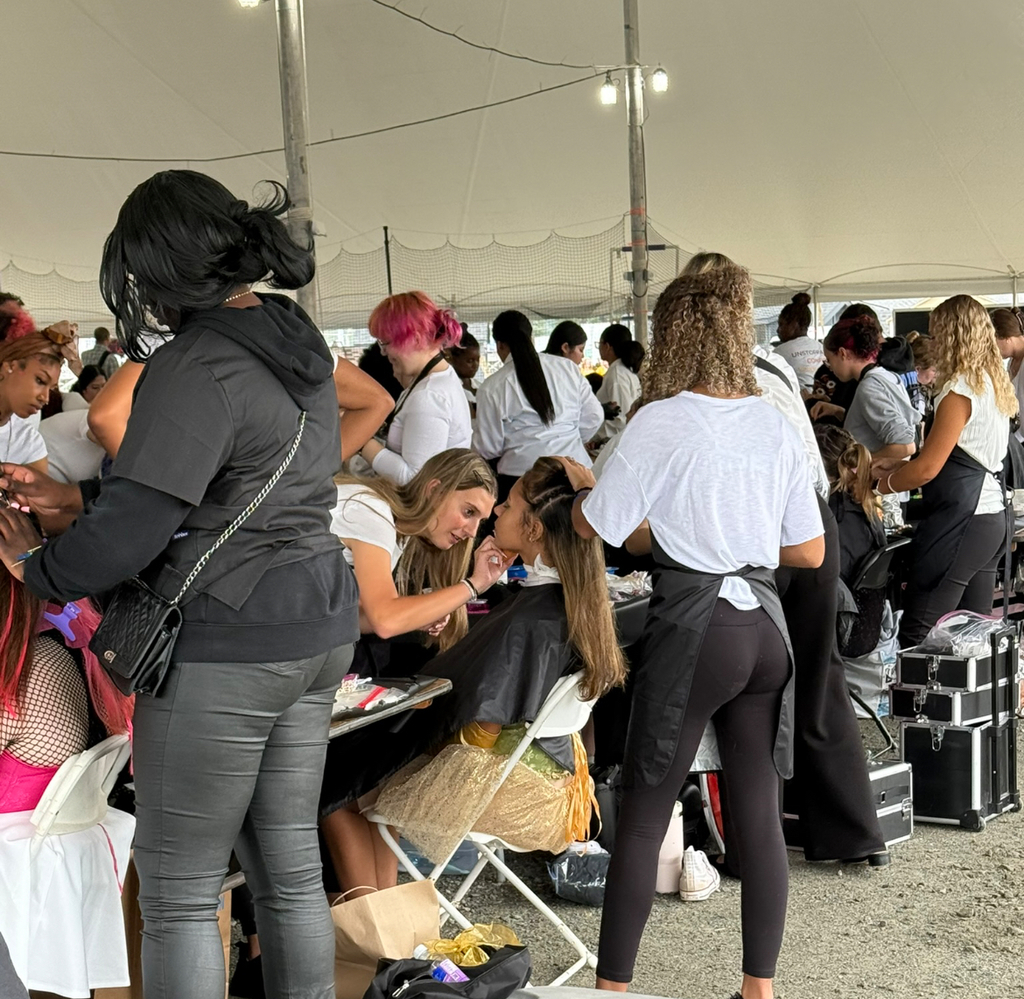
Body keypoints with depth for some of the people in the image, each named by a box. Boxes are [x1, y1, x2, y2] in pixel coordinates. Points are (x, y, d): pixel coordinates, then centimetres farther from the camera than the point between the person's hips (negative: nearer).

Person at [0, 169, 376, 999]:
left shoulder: (196, 367, -19)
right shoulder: (298, 341, 9)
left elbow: (132, 529, -20)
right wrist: (75, 499, 14)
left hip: (225, 649, -9)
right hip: (317, 630, 9)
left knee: (178, 891, 3)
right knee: (289, 863, 17)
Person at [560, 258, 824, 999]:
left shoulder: (662, 422, -9)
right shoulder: (775, 426, 6)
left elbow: (593, 525, -5)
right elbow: (810, 551, 10)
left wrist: (584, 482, 15)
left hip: (694, 626, -5)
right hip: (765, 624, 5)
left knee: (643, 817, 4)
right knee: (760, 813, 10)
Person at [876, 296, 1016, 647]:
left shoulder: (961, 390, -14)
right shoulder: (994, 384, 14)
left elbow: (928, 468, -14)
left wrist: (885, 483, 3)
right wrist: (899, 467, 18)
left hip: (958, 519, -10)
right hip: (992, 515, 10)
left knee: (916, 638, -9)